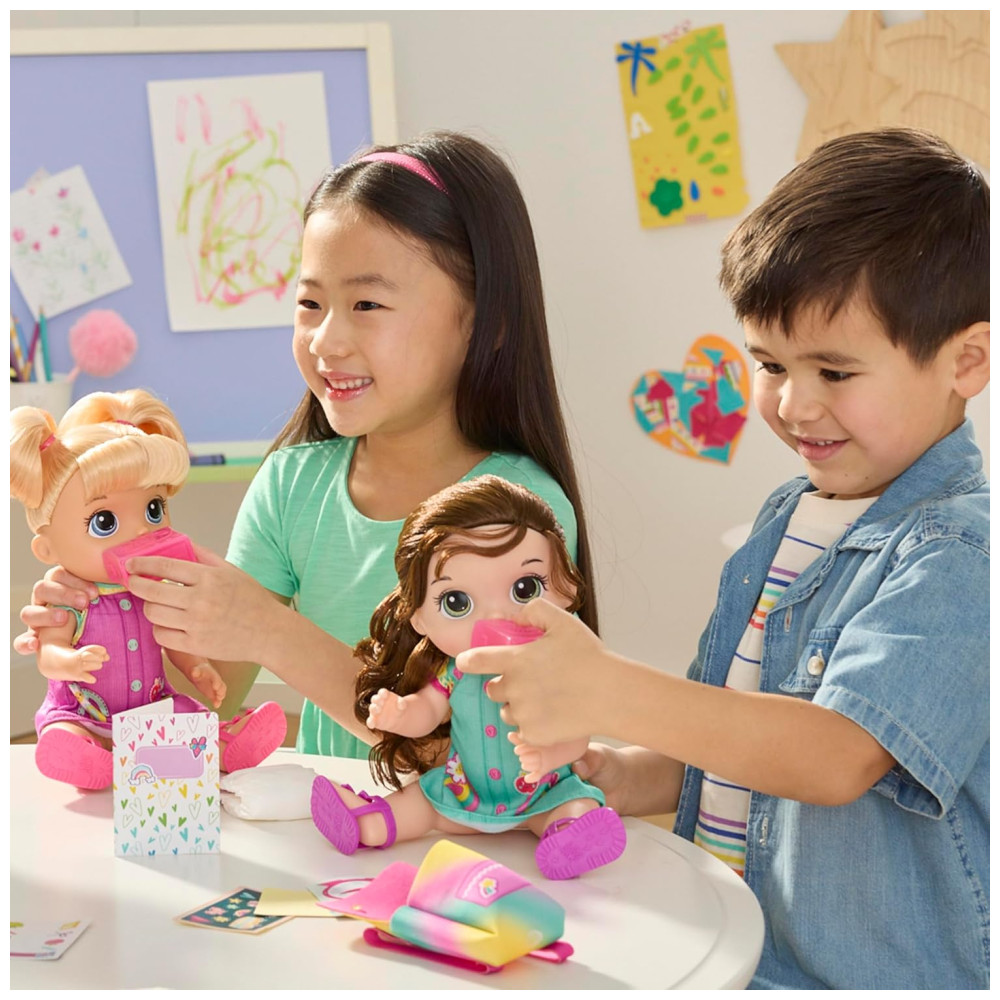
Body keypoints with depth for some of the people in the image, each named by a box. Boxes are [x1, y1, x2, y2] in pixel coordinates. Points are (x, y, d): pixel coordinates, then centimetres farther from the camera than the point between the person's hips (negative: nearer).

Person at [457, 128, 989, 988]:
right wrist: (614, 781, 2)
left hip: (879, 974, -7)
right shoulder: (786, 519, 10)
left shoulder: (959, 556, -14)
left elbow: (840, 756, -26)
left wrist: (611, 694, -34)